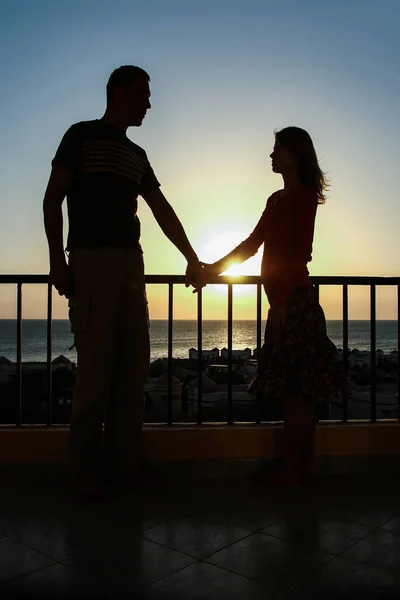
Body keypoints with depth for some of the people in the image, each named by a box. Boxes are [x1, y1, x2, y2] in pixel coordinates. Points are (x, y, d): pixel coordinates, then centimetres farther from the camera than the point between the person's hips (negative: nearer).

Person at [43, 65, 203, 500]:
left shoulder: (137, 155, 22)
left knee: (133, 367, 2)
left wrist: (191, 259, 18)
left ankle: (124, 463, 10)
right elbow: (52, 199, 0)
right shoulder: (83, 135, 6)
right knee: (95, 367, -8)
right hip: (91, 261, -6)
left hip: (130, 264, 6)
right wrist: (57, 259, -10)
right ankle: (85, 470, 2)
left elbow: (163, 210, 22)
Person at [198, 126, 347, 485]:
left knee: (291, 387, -5)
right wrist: (213, 268, 15)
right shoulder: (277, 200, 20)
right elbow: (251, 244, 21)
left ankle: (291, 468, 3)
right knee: (299, 388, 9)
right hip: (286, 301, 9)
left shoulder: (304, 194, -5)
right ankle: (307, 466, 17)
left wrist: (281, 300, -19)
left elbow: (301, 252, -14)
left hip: (295, 300, -9)